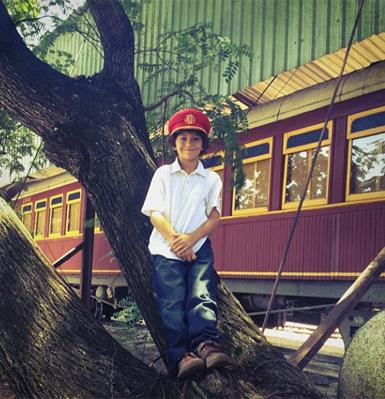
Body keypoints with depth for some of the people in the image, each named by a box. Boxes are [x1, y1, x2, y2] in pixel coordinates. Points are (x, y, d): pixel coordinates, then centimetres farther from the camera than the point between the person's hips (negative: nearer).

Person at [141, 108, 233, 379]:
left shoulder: (212, 179, 16)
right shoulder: (163, 174, 14)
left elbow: (214, 217, 6)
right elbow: (155, 214, 4)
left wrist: (190, 238, -11)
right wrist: (175, 240, -12)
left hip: (199, 247, 1)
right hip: (166, 249, -1)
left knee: (201, 294, -21)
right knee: (172, 301, -19)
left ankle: (206, 344, -37)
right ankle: (181, 354, -32)